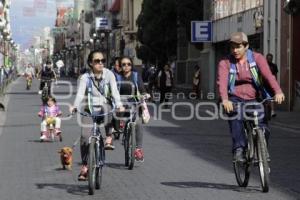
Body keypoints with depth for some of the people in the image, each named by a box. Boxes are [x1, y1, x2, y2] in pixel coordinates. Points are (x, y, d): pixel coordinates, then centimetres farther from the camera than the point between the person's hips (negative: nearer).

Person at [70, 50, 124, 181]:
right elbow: (80, 94, -14)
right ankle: (84, 167, 0)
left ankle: (109, 139, -25)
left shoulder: (108, 74, -2)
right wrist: (75, 106, -34)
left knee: (105, 107, -38)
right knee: (85, 137, -15)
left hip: (105, 107, -1)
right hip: (90, 110, 1)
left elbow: (114, 91, -14)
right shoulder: (85, 77, -2)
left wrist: (119, 105, -32)